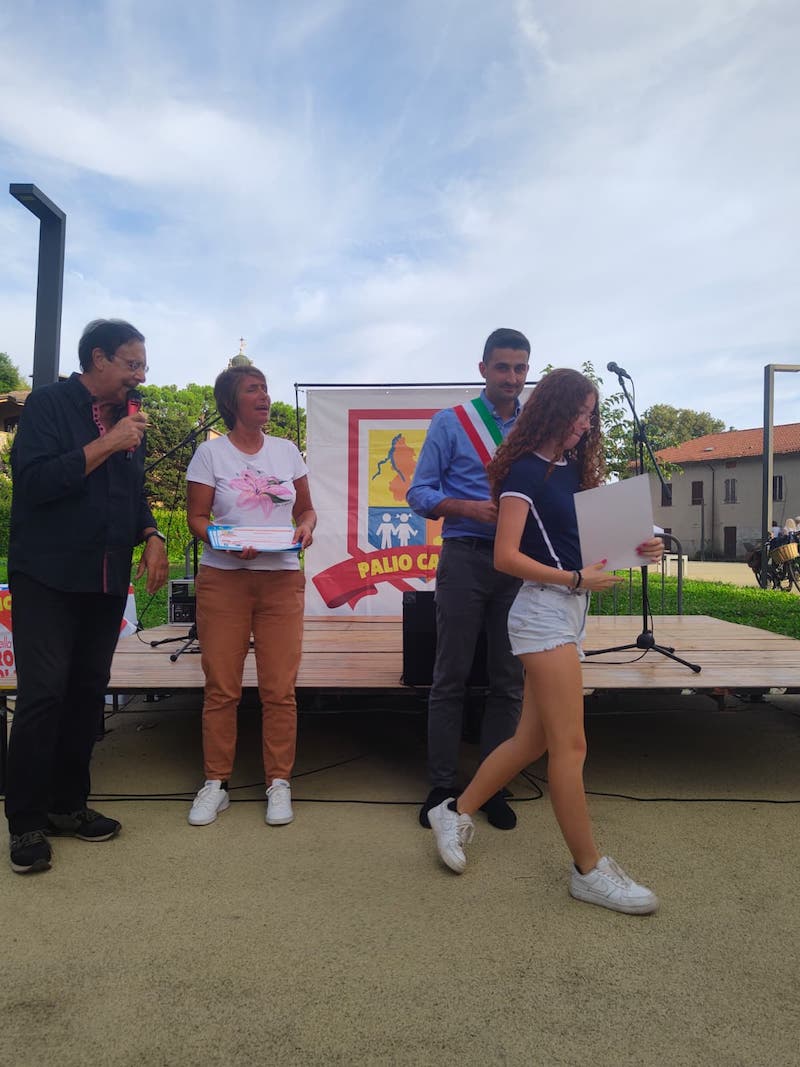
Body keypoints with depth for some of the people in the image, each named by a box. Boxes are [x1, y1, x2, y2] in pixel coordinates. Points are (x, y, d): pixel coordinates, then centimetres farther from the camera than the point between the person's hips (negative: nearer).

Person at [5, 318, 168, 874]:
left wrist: (152, 535, 4)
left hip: (107, 580, 6)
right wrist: (107, 444, -18)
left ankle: (68, 804, 23)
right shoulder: (49, 404, -5)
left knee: (89, 691, 9)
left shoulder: (130, 419, 14)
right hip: (48, 578, -6)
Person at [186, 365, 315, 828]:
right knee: (221, 687, 1)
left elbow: (306, 509, 17)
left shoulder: (287, 451, 12)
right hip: (223, 579, -2)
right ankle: (216, 783, 16)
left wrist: (305, 528, -6)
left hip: (282, 580, 2)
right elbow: (197, 518, 1)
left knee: (280, 688, 0)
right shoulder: (211, 452, 3)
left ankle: (279, 783, 13)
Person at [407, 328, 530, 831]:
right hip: (465, 558, -3)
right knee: (451, 677, 3)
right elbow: (420, 493, -1)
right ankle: (442, 786, 16)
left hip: (520, 562, 3)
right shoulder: (450, 423, 3)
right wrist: (471, 508, -18)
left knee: (509, 680, 7)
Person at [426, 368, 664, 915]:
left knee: (533, 738, 13)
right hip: (545, 610, -9)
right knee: (570, 746, -2)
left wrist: (635, 549, 2)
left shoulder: (574, 470, 15)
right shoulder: (526, 472, -9)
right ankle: (590, 870, 11)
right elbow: (506, 556, -15)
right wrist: (576, 579, -19)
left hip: (568, 612, 9)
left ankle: (456, 812, 27)